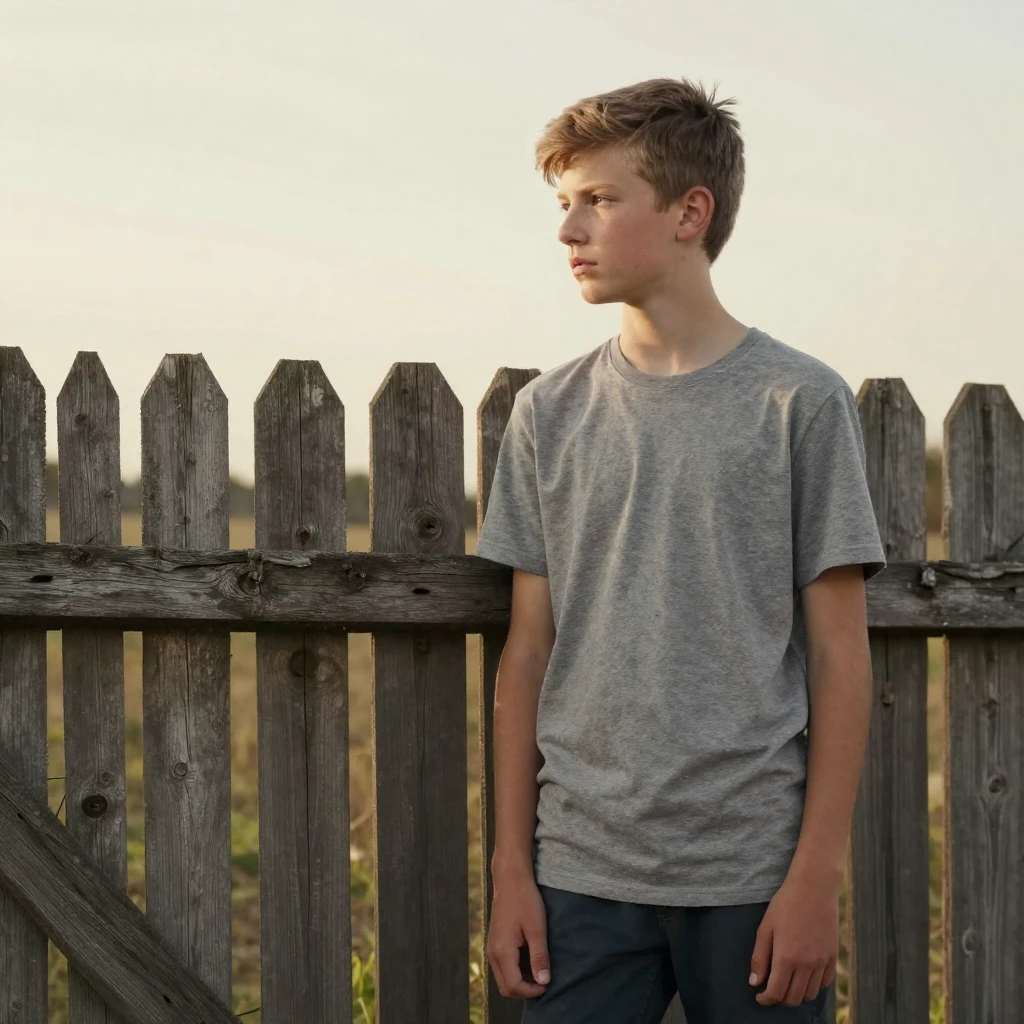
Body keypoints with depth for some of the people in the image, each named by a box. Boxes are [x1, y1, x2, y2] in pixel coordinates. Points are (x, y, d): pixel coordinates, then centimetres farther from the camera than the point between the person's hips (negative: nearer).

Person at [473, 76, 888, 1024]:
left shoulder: (799, 402, -1)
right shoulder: (550, 414, 8)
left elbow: (839, 654, -2)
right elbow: (528, 652, 9)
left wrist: (817, 874, -6)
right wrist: (510, 869, 4)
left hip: (754, 875, -2)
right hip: (582, 874, 2)